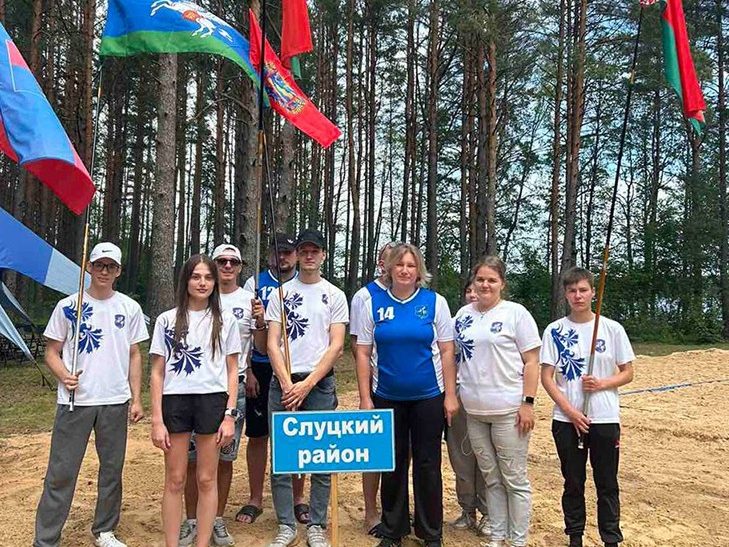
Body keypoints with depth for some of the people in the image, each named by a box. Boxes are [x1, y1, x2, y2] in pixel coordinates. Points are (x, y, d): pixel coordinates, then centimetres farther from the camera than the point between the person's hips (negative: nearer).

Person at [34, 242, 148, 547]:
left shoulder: (129, 308, 6)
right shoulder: (68, 306, 2)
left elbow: (134, 356, 9)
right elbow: (51, 352, 5)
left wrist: (136, 399, 4)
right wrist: (64, 375, -16)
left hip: (115, 402, 2)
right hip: (75, 401, -2)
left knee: (112, 469, 11)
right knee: (61, 472, 0)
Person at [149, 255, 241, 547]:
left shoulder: (225, 320, 5)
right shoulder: (167, 320, 4)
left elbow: (232, 371, 6)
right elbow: (157, 373, 4)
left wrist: (230, 415, -2)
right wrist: (157, 420, -2)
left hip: (212, 401, 0)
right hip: (174, 402, 0)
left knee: (207, 479, 7)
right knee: (175, 480, 7)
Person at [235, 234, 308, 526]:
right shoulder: (255, 283, 4)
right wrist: (246, 371, -4)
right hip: (261, 368, 0)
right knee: (257, 436, 7)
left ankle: (298, 498, 21)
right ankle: (255, 499, 21)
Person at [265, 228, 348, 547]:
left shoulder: (335, 295, 5)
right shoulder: (280, 293, 8)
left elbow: (336, 345, -2)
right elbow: (272, 344, 2)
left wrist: (307, 384, -10)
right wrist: (287, 384, -9)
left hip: (320, 383, -1)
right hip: (283, 383, 1)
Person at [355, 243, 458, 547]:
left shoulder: (435, 302, -3)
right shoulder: (374, 304, -1)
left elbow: (446, 351, -2)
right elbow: (363, 353, 0)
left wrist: (450, 395, -5)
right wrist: (365, 398, -4)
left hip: (428, 397, -1)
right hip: (387, 398, 1)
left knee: (427, 465, 8)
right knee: (392, 465, 12)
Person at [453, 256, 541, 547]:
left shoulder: (516, 313, -5)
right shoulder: (463, 314, 9)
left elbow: (531, 362, -6)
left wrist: (528, 403, -12)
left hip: (508, 410, -5)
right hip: (474, 411, 5)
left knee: (514, 479, 5)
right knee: (491, 478, 15)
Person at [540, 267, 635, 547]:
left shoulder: (612, 329, 0)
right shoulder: (555, 330, -1)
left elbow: (627, 373, 5)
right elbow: (547, 377, -2)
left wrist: (601, 383, -14)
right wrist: (570, 411, -11)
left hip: (605, 419, 0)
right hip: (566, 419, 0)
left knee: (607, 484, 8)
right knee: (573, 484, 12)